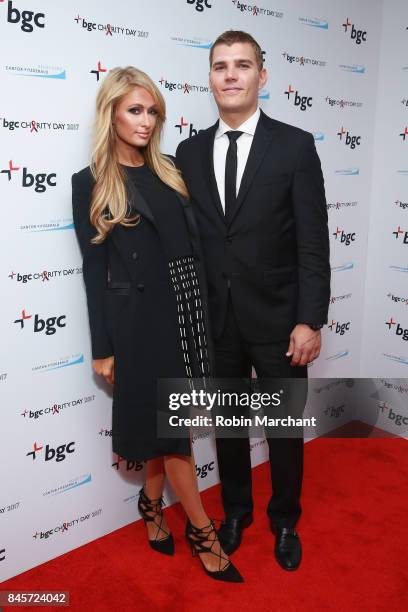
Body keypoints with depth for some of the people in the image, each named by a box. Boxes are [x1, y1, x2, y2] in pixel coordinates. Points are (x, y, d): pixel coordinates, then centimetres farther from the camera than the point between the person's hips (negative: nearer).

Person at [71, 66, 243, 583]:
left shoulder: (168, 172, 11)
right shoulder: (91, 184, -4)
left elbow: (192, 246, 12)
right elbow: (93, 270, -5)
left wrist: (201, 312, 10)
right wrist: (103, 347, -6)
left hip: (184, 310, 5)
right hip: (140, 319, -5)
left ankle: (151, 505, 37)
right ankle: (201, 529, 20)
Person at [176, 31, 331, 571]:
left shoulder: (296, 145, -5)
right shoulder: (189, 152, 4)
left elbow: (313, 242, -8)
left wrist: (310, 320, -13)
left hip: (277, 317, -2)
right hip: (215, 319, 3)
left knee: (285, 426, 14)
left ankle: (285, 521, 38)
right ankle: (236, 510, 42)